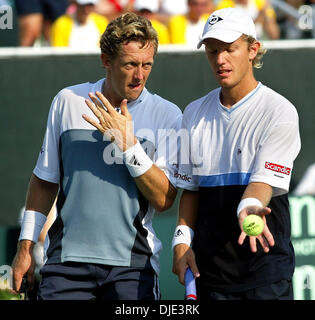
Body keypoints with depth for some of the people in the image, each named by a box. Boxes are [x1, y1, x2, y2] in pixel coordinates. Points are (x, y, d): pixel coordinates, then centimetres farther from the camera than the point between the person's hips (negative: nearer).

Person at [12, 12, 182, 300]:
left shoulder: (167, 115, 0)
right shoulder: (68, 101, 7)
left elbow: (163, 199, -7)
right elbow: (45, 180, 16)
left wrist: (128, 144, -15)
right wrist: (25, 247, 14)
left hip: (133, 263, -1)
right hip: (67, 256, 1)